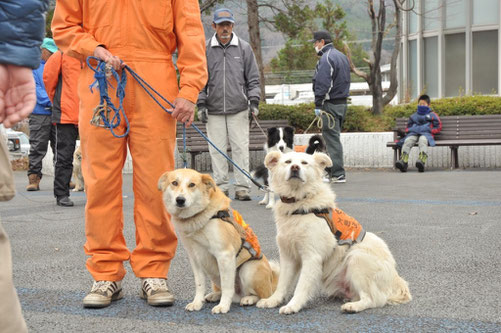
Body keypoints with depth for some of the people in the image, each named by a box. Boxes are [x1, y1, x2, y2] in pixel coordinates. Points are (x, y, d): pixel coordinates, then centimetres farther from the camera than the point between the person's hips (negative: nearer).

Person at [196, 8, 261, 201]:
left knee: (240, 148, -3)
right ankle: (221, 187, 10)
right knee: (217, 150, 2)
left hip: (239, 109, 0)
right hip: (214, 110, 1)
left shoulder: (244, 48, 8)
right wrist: (201, 104, 2)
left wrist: (254, 101, 0)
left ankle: (242, 188, 1)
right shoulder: (205, 49, 7)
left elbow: (253, 78, 10)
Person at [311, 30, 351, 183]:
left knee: (332, 138, -7)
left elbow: (322, 84, -20)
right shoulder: (341, 56, 18)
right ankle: (334, 170, 17)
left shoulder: (326, 58, -13)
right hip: (342, 102, 10)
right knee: (334, 137, 14)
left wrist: (318, 104, -17)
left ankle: (338, 174, -7)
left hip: (330, 104, -10)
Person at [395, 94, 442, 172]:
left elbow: (438, 127, 16)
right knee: (407, 141, -33)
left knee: (422, 140, -41)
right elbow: (408, 127, 31)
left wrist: (430, 130, -1)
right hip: (413, 133, 3)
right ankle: (403, 161, -55)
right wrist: (410, 130, 7)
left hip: (425, 134, -3)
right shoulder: (413, 116, 31)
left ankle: (422, 160, -66)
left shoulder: (432, 115, 22)